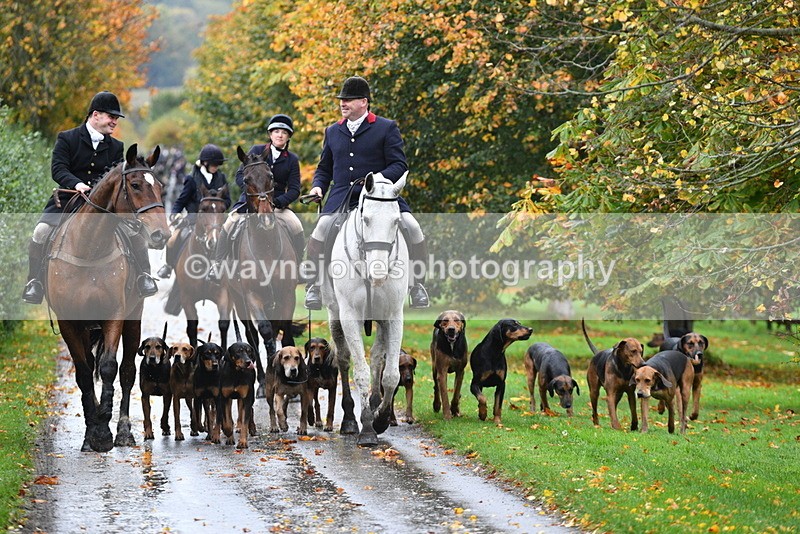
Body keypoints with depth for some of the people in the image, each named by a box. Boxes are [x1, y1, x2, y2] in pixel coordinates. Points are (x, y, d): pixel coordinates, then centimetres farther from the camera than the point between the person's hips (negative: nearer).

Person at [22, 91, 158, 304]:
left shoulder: (116, 147, 11)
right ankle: (34, 281, -11)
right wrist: (76, 184, -30)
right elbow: (57, 168, -11)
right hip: (68, 201, -2)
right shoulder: (67, 139, 0)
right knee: (41, 231, -25)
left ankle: (144, 276, -4)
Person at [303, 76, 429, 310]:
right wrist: (318, 186, 5)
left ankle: (416, 284, -2)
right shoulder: (332, 131, 19)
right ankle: (314, 284, -12)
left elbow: (399, 165, -1)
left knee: (412, 228, -21)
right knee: (321, 228, -26)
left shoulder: (387, 128, 6)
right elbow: (324, 168, 27)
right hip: (341, 197, 2)